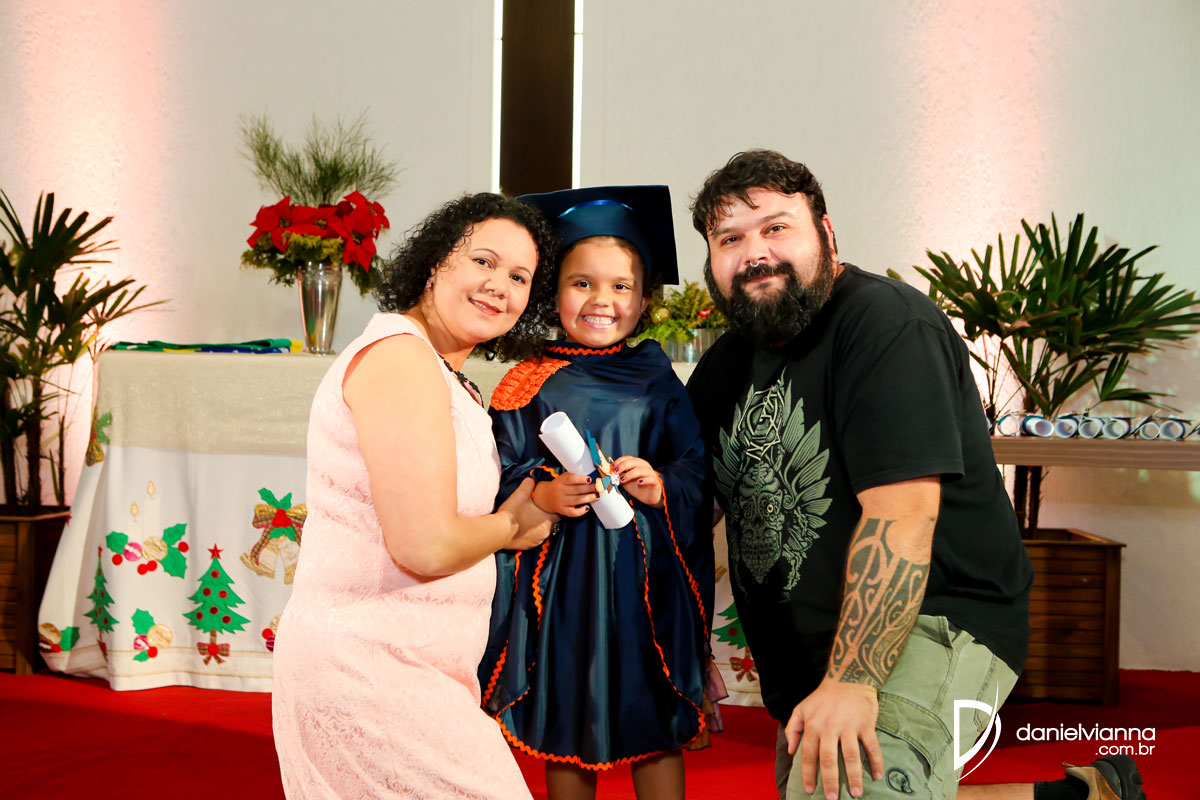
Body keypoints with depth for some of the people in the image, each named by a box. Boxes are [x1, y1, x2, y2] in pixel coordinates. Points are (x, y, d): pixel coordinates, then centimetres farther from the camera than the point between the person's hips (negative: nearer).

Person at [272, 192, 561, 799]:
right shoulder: (399, 356, -18)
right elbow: (426, 548, -25)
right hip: (371, 673, -11)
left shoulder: (442, 373, 16)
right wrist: (512, 523, -6)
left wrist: (543, 498, 7)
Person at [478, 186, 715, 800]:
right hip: (560, 582, 0)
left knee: (656, 730, 6)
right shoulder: (530, 383, 2)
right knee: (566, 728, 11)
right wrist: (540, 495, -19)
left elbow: (699, 471, 4)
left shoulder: (656, 382, 5)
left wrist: (662, 487, -16)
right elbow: (500, 474, 0)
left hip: (647, 576, 0)